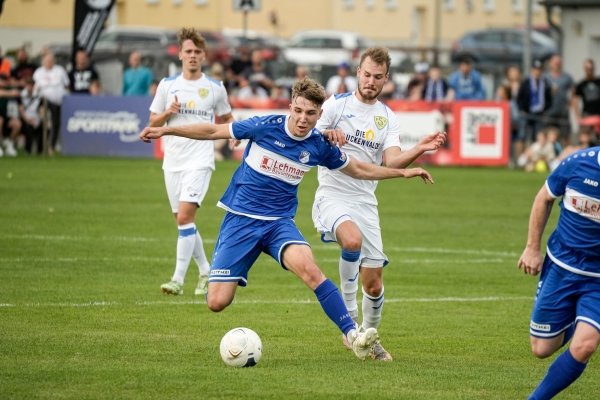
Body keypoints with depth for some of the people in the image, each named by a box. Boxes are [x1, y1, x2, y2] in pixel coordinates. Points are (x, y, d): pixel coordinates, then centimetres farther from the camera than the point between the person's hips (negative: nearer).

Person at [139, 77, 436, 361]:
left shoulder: (320, 146, -2)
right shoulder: (265, 127, -12)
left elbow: (359, 169, 15)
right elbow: (214, 131, -2)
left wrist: (402, 172, 11)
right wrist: (165, 130, -3)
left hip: (279, 222, 1)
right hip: (240, 220, -1)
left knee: (308, 267, -31)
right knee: (217, 302, -10)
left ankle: (351, 334, -30)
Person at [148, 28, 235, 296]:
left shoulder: (215, 88, 3)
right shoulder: (167, 85, 6)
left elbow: (226, 117, 17)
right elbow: (153, 122, 10)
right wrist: (168, 112, -10)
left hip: (199, 161, -4)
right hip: (172, 161, 4)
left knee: (185, 216, -18)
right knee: (183, 222, 9)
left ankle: (178, 279, -18)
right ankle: (205, 271, 27)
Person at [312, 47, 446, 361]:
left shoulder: (388, 118, 10)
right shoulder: (336, 104, 0)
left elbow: (393, 162, -3)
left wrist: (419, 149, -21)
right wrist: (327, 136, -23)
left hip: (365, 202, 4)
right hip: (332, 196, -4)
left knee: (373, 282, 2)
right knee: (353, 240, -36)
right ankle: (350, 315, -20)